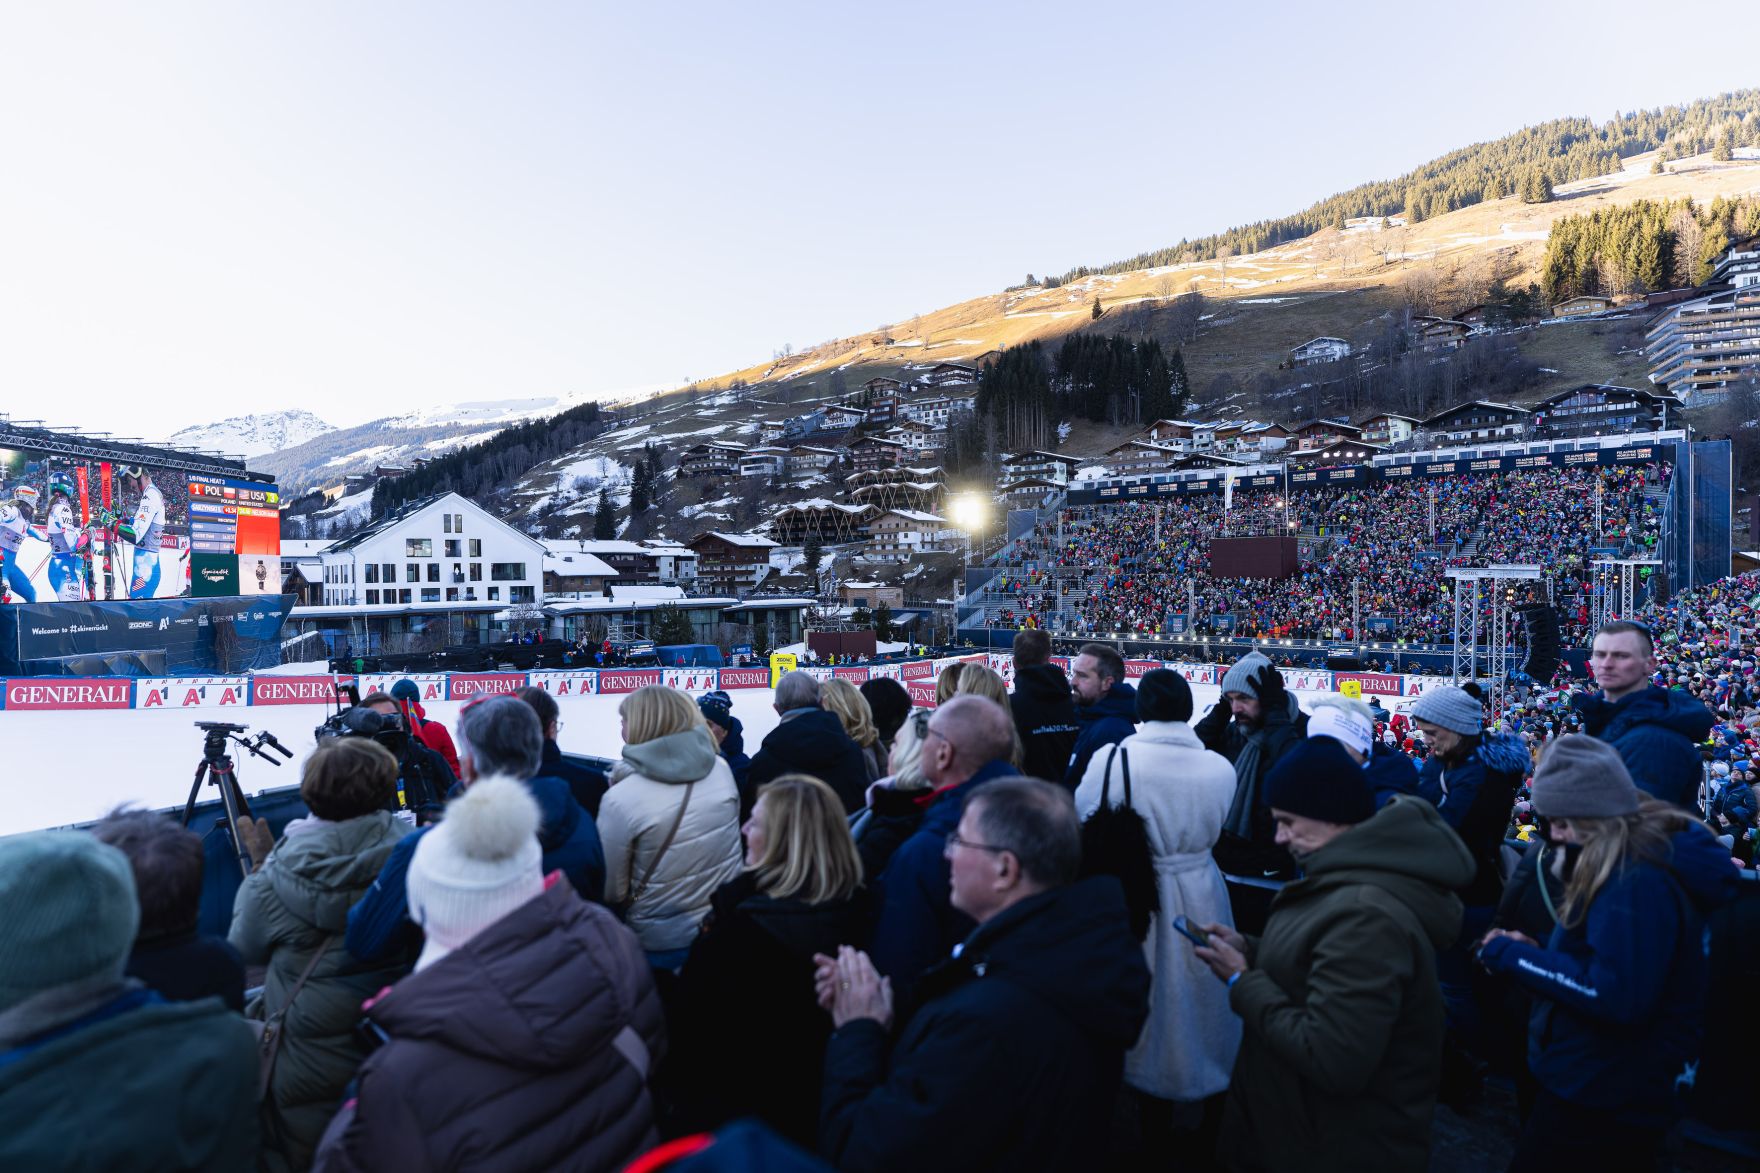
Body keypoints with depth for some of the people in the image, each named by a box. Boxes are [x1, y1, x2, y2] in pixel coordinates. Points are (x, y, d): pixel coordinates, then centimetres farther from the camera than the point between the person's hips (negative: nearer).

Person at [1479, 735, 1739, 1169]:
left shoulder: (1636, 878, -25)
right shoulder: (1627, 864, 8)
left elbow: (1619, 997, -31)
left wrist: (1516, 958, -23)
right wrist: (1536, 951, 0)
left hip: (1603, 1094, -10)